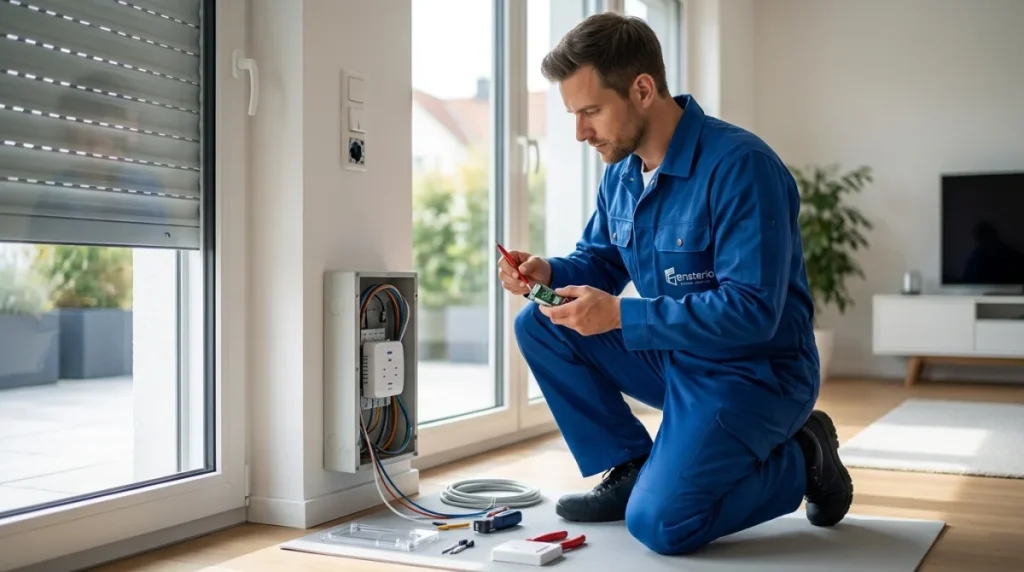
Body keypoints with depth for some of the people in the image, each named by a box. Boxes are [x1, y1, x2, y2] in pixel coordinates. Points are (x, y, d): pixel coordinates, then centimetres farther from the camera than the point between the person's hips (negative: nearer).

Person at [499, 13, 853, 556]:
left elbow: (753, 312, -28)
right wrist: (549, 271, -8)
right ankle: (629, 468, 6)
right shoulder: (620, 173, 2)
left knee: (658, 523, -21)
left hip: (753, 373, -8)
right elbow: (601, 261, 15)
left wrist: (620, 315, -29)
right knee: (539, 326, -3)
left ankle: (800, 460, 4)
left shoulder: (740, 166, -24)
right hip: (672, 356, 8)